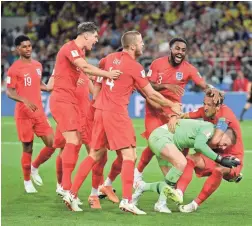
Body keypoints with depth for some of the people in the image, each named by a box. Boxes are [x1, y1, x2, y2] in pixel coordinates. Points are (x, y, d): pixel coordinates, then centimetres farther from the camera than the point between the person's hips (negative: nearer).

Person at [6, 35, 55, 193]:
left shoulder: (38, 65, 11)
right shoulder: (14, 69, -8)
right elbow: (9, 92, -11)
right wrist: (25, 100, -25)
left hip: (39, 113, 5)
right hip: (24, 114, -5)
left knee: (52, 144, -3)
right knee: (28, 148, 1)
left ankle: (35, 168, 22)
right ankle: (27, 181, 18)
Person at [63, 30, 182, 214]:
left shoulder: (111, 58, 9)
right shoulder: (135, 67, -9)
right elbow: (151, 94, -3)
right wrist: (172, 105, 10)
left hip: (101, 110, 7)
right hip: (117, 113, -7)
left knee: (96, 154, 14)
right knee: (129, 155, -6)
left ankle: (72, 194, 11)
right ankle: (127, 200, -15)